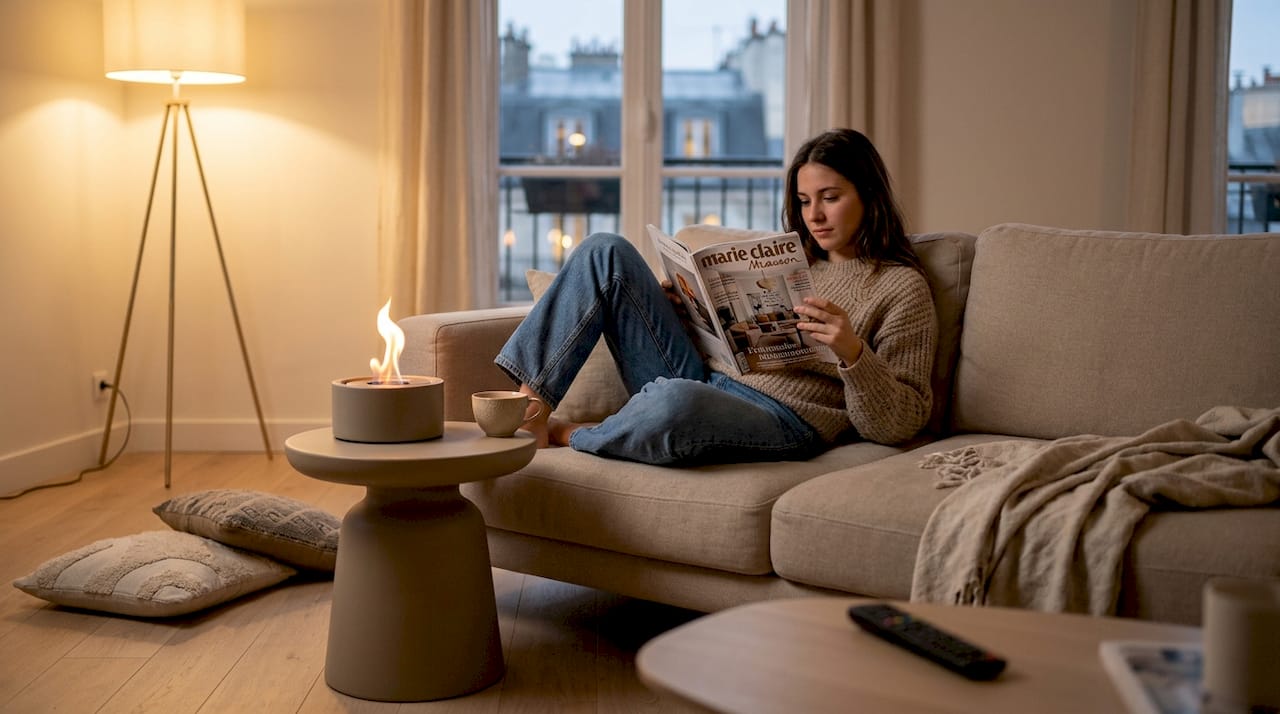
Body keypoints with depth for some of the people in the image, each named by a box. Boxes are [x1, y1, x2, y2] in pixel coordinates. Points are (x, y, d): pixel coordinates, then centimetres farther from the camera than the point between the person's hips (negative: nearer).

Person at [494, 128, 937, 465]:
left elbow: (899, 425, -5)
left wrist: (852, 352, -22)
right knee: (606, 252, -2)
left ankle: (567, 435, -9)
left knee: (675, 402, -43)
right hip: (702, 380, 7)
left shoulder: (901, 287, 3)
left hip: (781, 420, -7)